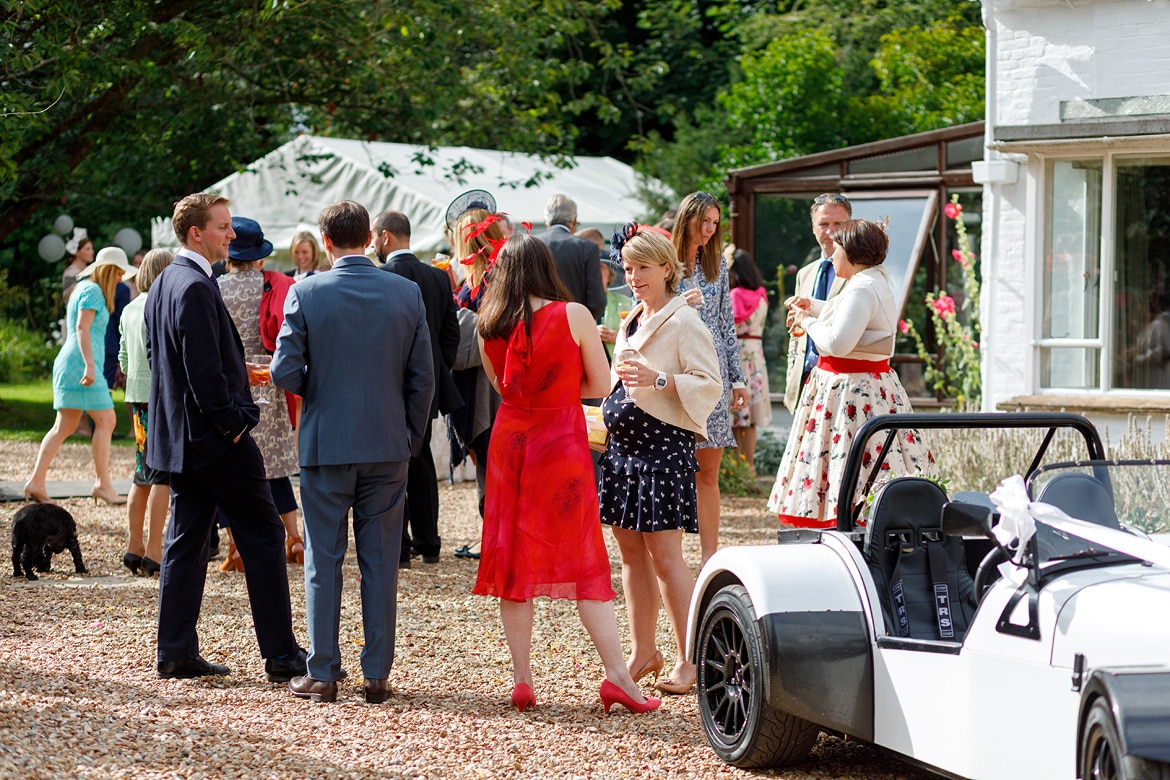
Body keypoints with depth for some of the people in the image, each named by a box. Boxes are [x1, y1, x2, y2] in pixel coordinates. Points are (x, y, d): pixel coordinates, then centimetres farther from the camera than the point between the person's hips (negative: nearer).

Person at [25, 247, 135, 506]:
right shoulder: (93, 291, -8)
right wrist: (90, 365, -25)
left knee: (64, 426, 6)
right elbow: (82, 328, -18)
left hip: (68, 366, 10)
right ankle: (103, 484, -12)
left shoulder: (83, 289, 22)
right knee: (106, 420, -10)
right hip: (81, 363, -10)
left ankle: (36, 482, 1)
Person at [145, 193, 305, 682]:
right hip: (217, 439, -10)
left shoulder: (163, 284, 13)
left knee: (186, 542, 11)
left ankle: (176, 654, 11)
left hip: (178, 437, 10)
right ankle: (281, 656, -1)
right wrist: (232, 422, -13)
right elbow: (205, 370, -23)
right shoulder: (196, 288, -18)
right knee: (263, 537, -3)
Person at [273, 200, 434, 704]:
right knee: (381, 563, 7)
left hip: (326, 444, -2)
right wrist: (410, 440, 11)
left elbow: (284, 372, -9)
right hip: (388, 445, 2)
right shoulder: (408, 293, -1)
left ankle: (322, 674, 8)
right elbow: (422, 378, 1)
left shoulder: (306, 293, -9)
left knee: (323, 562, 6)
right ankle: (377, 675, 9)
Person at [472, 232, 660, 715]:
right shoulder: (573, 316, -9)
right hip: (561, 441, -3)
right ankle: (617, 675, -4)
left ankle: (522, 680, 7)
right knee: (584, 561, 0)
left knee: (514, 560, 8)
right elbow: (600, 384, -1)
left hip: (510, 441, 3)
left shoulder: (490, 327, 2)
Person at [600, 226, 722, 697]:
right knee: (631, 554, 9)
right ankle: (643, 652, 17)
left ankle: (688, 661, -5)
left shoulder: (684, 322, -7)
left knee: (665, 556, -9)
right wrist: (606, 420, 15)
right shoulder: (632, 323, 18)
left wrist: (660, 379, -26)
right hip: (623, 446, 8)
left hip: (663, 446, -8)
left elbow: (710, 386, -14)